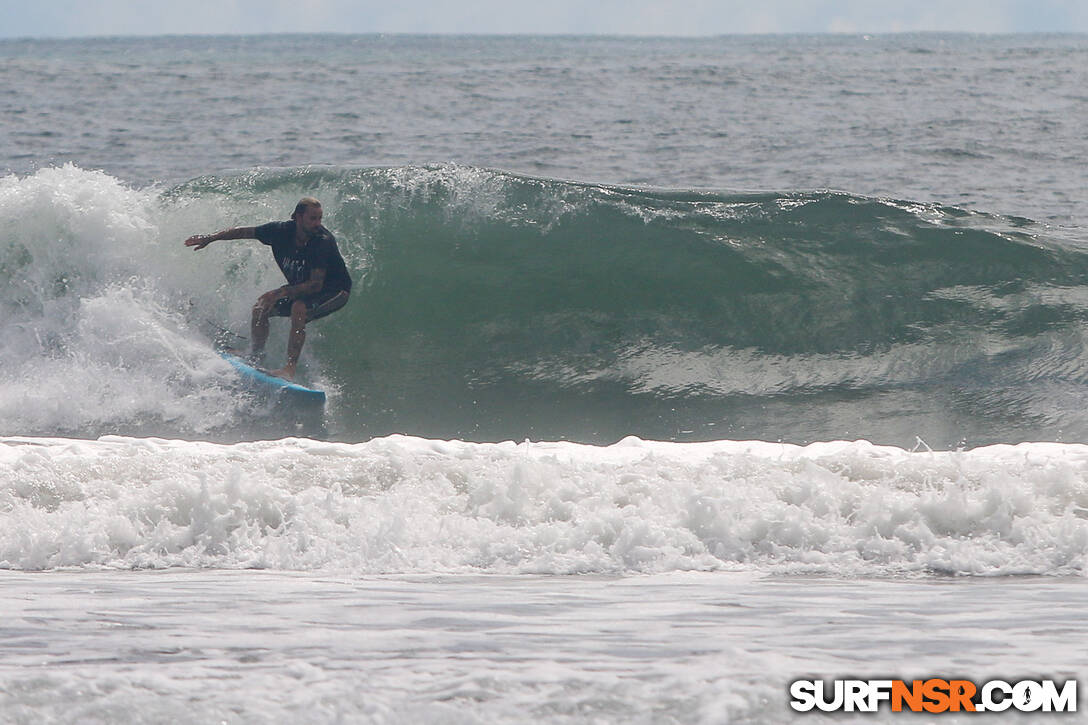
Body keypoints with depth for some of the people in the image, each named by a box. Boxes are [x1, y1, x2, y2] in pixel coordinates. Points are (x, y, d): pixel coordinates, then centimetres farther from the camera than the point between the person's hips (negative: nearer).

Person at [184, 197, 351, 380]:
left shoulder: (323, 242, -32)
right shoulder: (282, 231, -16)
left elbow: (316, 284, -35)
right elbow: (244, 232, -1)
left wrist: (282, 293, -44)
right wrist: (210, 238, 0)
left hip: (334, 292, -7)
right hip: (300, 287, 7)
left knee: (299, 309, -34)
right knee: (260, 307, -4)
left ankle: (290, 369, -37)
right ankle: (256, 356, 16)